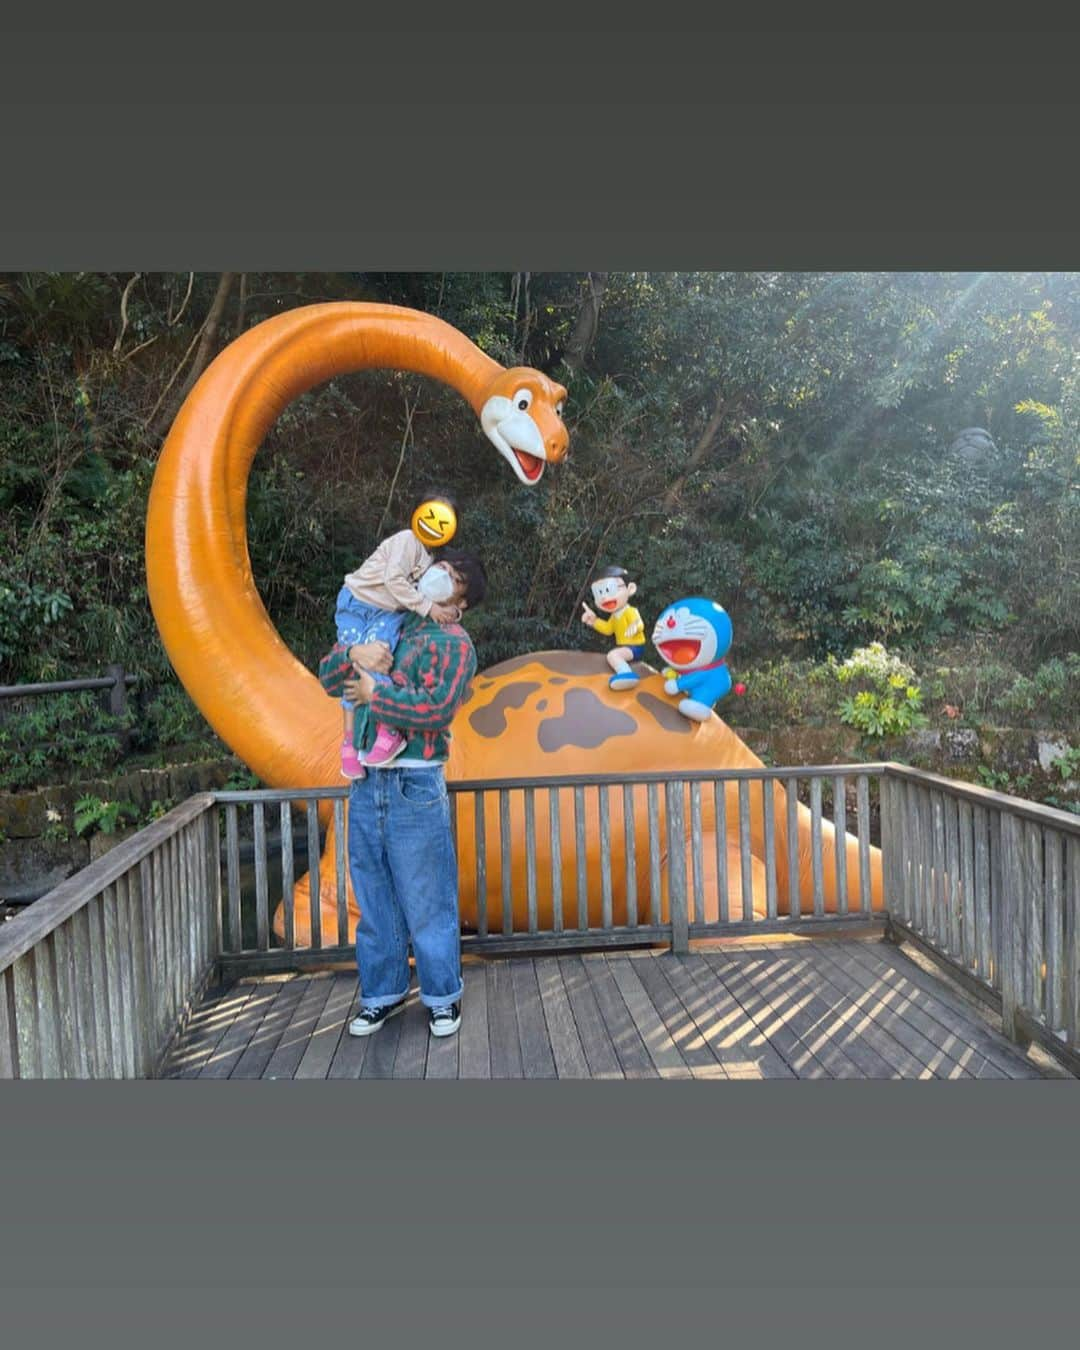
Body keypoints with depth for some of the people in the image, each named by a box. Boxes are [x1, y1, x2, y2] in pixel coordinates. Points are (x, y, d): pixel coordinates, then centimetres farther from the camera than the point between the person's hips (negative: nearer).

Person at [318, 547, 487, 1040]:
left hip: (415, 786, -6)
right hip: (365, 782, 6)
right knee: (374, 897, 16)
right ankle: (381, 993, 33)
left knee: (426, 899, 6)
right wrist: (354, 653, -9)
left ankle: (442, 997, 25)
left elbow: (436, 708, -21)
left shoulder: (453, 643, -5)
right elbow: (327, 677, 11)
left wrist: (373, 693, -12)